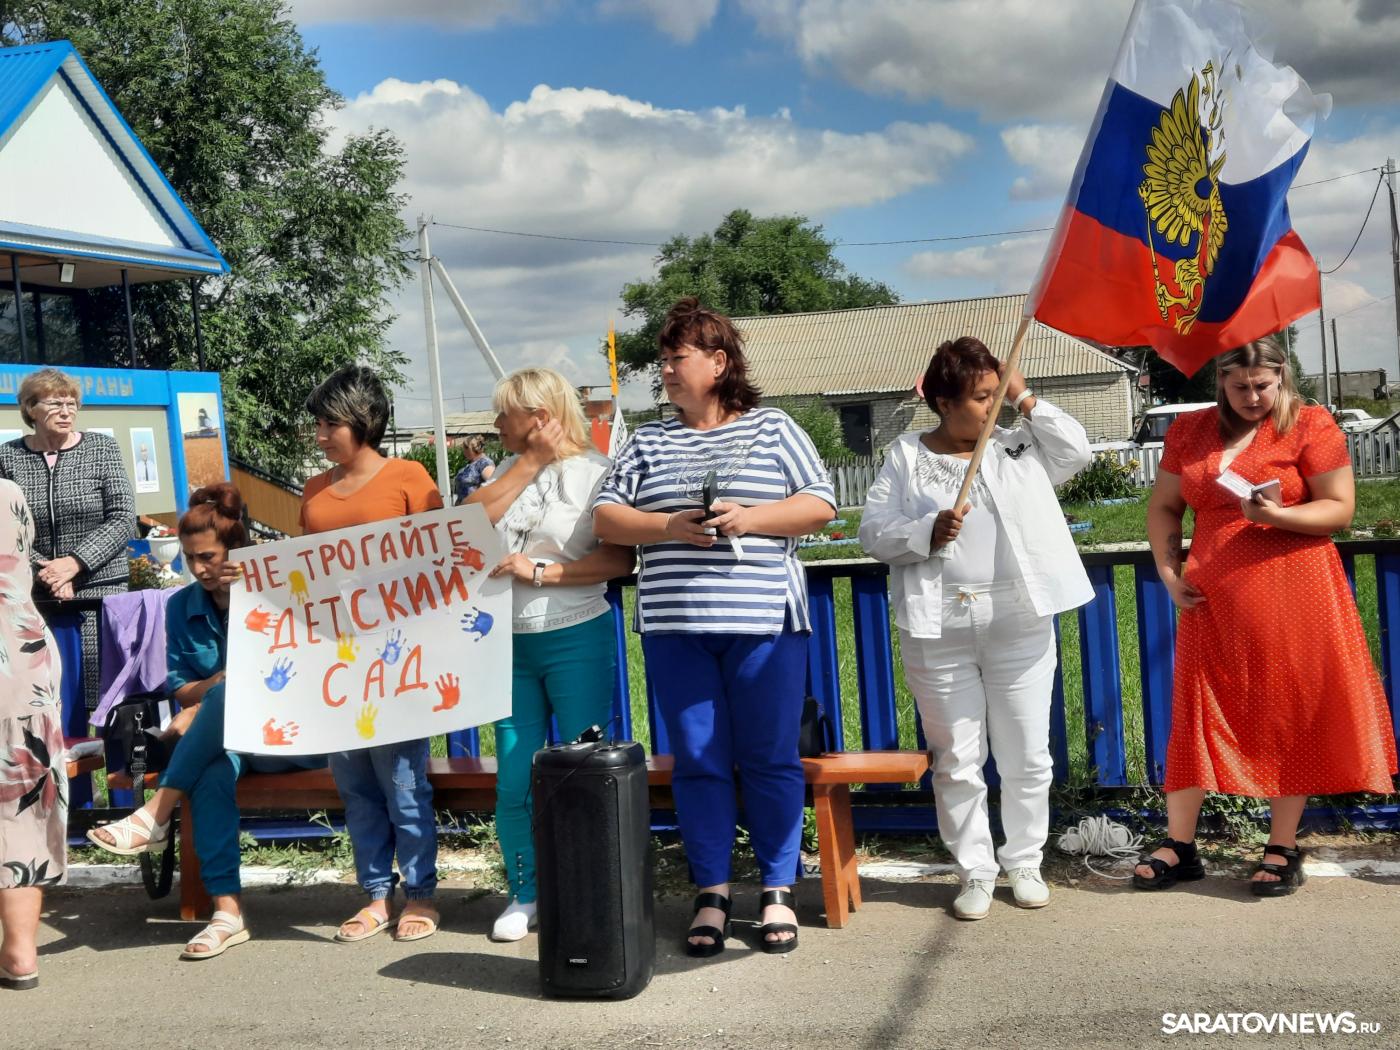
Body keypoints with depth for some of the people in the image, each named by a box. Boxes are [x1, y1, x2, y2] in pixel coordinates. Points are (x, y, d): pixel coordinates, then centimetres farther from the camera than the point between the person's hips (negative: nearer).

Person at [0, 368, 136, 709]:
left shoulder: (101, 448, 4)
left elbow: (123, 520, -2)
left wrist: (74, 562, -11)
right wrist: (45, 571, -11)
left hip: (100, 583, -1)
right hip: (34, 592, 1)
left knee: (99, 676, -8)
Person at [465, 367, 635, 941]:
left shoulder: (594, 472, -5)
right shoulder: (508, 472, 12)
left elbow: (620, 557, -14)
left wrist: (541, 571, -17)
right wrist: (529, 461, -6)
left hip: (577, 639, -5)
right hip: (509, 643, 5)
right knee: (514, 780, 9)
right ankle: (524, 894, 22)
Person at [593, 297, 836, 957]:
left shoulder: (772, 428, 8)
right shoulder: (648, 442, 15)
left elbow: (820, 505, 2)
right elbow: (605, 518, 8)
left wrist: (749, 519, -13)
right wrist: (671, 527, -9)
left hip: (763, 622, -2)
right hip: (674, 628, 2)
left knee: (770, 760, 2)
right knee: (698, 763, 5)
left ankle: (778, 893, 14)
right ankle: (712, 895, 14)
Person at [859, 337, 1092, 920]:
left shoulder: (1017, 449, 10)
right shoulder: (907, 457, 4)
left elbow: (1077, 451, 0)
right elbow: (873, 533, 0)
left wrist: (1026, 400, 1)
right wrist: (929, 532, -17)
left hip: (1019, 625, 2)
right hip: (939, 631, -1)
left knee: (1027, 757, 8)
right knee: (957, 761, 5)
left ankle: (1024, 864, 24)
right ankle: (974, 872, 18)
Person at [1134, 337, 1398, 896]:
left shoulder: (1311, 425, -2)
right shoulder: (1189, 432, 9)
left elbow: (1340, 507, -4)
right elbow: (1163, 506, 14)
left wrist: (1278, 516, -21)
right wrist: (1168, 572, 0)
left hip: (1292, 594, -3)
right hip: (1212, 599, 3)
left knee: (1290, 717, 2)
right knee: (1197, 714, 4)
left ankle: (1284, 850, 14)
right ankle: (1179, 846, 13)